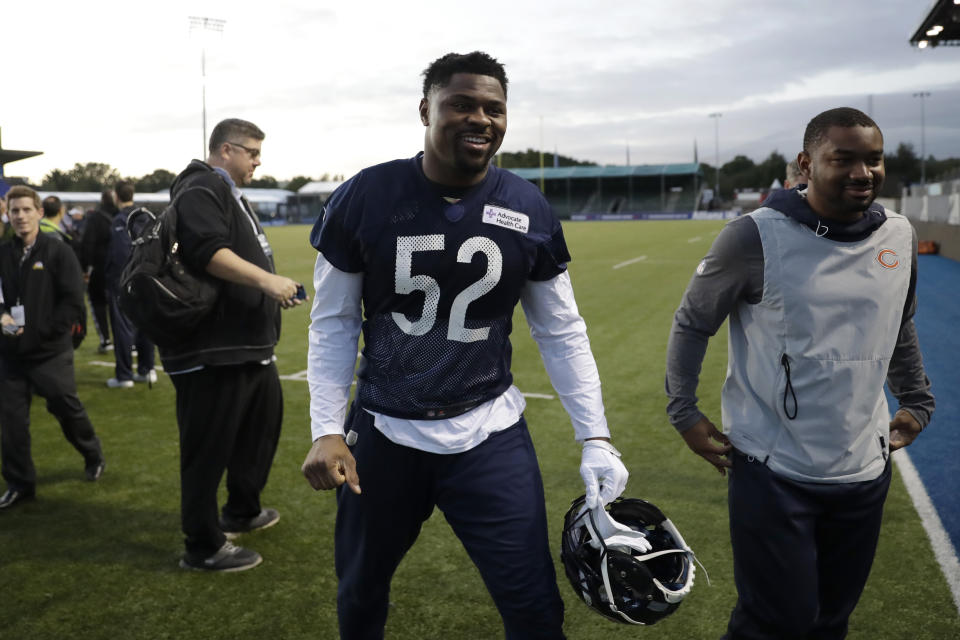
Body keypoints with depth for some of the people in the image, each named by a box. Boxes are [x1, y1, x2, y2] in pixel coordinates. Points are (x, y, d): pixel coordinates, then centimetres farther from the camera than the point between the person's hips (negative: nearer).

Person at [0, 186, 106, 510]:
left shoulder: (58, 252, -6)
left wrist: (42, 330, -15)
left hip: (51, 350, -3)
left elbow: (73, 301, -10)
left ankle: (93, 455, 35)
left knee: (66, 408, 9)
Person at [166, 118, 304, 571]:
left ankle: (242, 512, 40)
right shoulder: (200, 189, -12)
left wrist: (272, 291, 15)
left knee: (262, 426, 23)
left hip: (249, 347, 11)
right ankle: (203, 547, 11)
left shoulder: (230, 194, 22)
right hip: (211, 352, -11)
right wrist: (266, 280, -30)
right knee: (208, 449, -1)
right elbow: (207, 250, -28)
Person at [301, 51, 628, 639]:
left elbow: (562, 333, 3)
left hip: (490, 436, 0)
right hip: (383, 435, 0)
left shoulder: (530, 212, -4)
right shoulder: (364, 199, -8)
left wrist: (596, 439, -2)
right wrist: (326, 430, -9)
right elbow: (333, 324, -1)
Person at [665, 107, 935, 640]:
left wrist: (916, 402, 19)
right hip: (773, 472, -5)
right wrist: (683, 412, -4)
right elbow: (692, 324, -3)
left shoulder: (900, 236, 3)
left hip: (864, 472, 5)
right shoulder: (756, 237, -13)